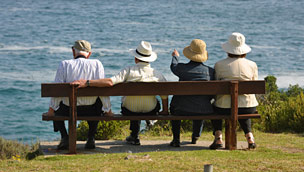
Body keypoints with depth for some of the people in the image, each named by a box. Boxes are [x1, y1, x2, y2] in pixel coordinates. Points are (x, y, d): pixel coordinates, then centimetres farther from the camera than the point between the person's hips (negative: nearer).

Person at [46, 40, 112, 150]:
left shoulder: (64, 64, -7)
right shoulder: (97, 64, -4)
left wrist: (51, 109, 5)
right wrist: (108, 110, 6)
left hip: (68, 110, -1)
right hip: (90, 111, 1)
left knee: (56, 108, 33)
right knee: (98, 102, 36)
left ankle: (64, 137, 10)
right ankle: (91, 138, 22)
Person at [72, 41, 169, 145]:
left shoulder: (129, 71, -18)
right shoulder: (157, 74, -12)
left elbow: (110, 82, -30)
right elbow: (165, 95, -4)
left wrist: (86, 82, -30)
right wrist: (165, 111, 15)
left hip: (129, 111, -1)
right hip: (151, 111, 1)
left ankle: (134, 136, 45)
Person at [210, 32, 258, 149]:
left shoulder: (219, 65, -4)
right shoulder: (252, 65, 1)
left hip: (226, 108, -2)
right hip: (249, 107, 2)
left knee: (214, 107, 33)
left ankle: (218, 137, 17)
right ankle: (249, 137, 19)